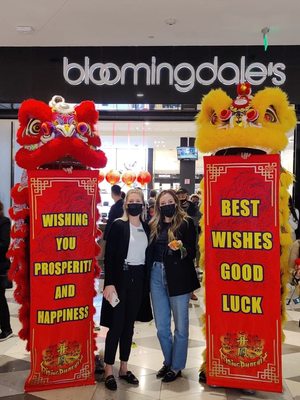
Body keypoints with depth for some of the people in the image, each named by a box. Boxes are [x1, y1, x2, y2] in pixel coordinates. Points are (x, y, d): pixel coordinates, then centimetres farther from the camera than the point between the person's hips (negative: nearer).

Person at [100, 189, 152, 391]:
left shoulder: (146, 227, 7)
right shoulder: (118, 225, -8)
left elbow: (148, 255, 11)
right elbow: (109, 256, -11)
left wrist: (148, 283, 7)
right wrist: (109, 283, -18)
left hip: (138, 279, 5)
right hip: (120, 278, -5)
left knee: (129, 325, 12)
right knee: (116, 325, -1)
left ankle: (124, 368, 23)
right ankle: (109, 370, 11)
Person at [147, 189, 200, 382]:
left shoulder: (186, 223, -3)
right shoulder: (154, 225, 10)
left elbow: (192, 252, -7)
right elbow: (150, 251, 12)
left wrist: (180, 248, -26)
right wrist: (147, 276, 1)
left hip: (178, 278, -4)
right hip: (157, 276, 4)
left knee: (180, 326, 7)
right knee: (161, 327, 12)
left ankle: (176, 367, 22)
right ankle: (168, 362, 31)